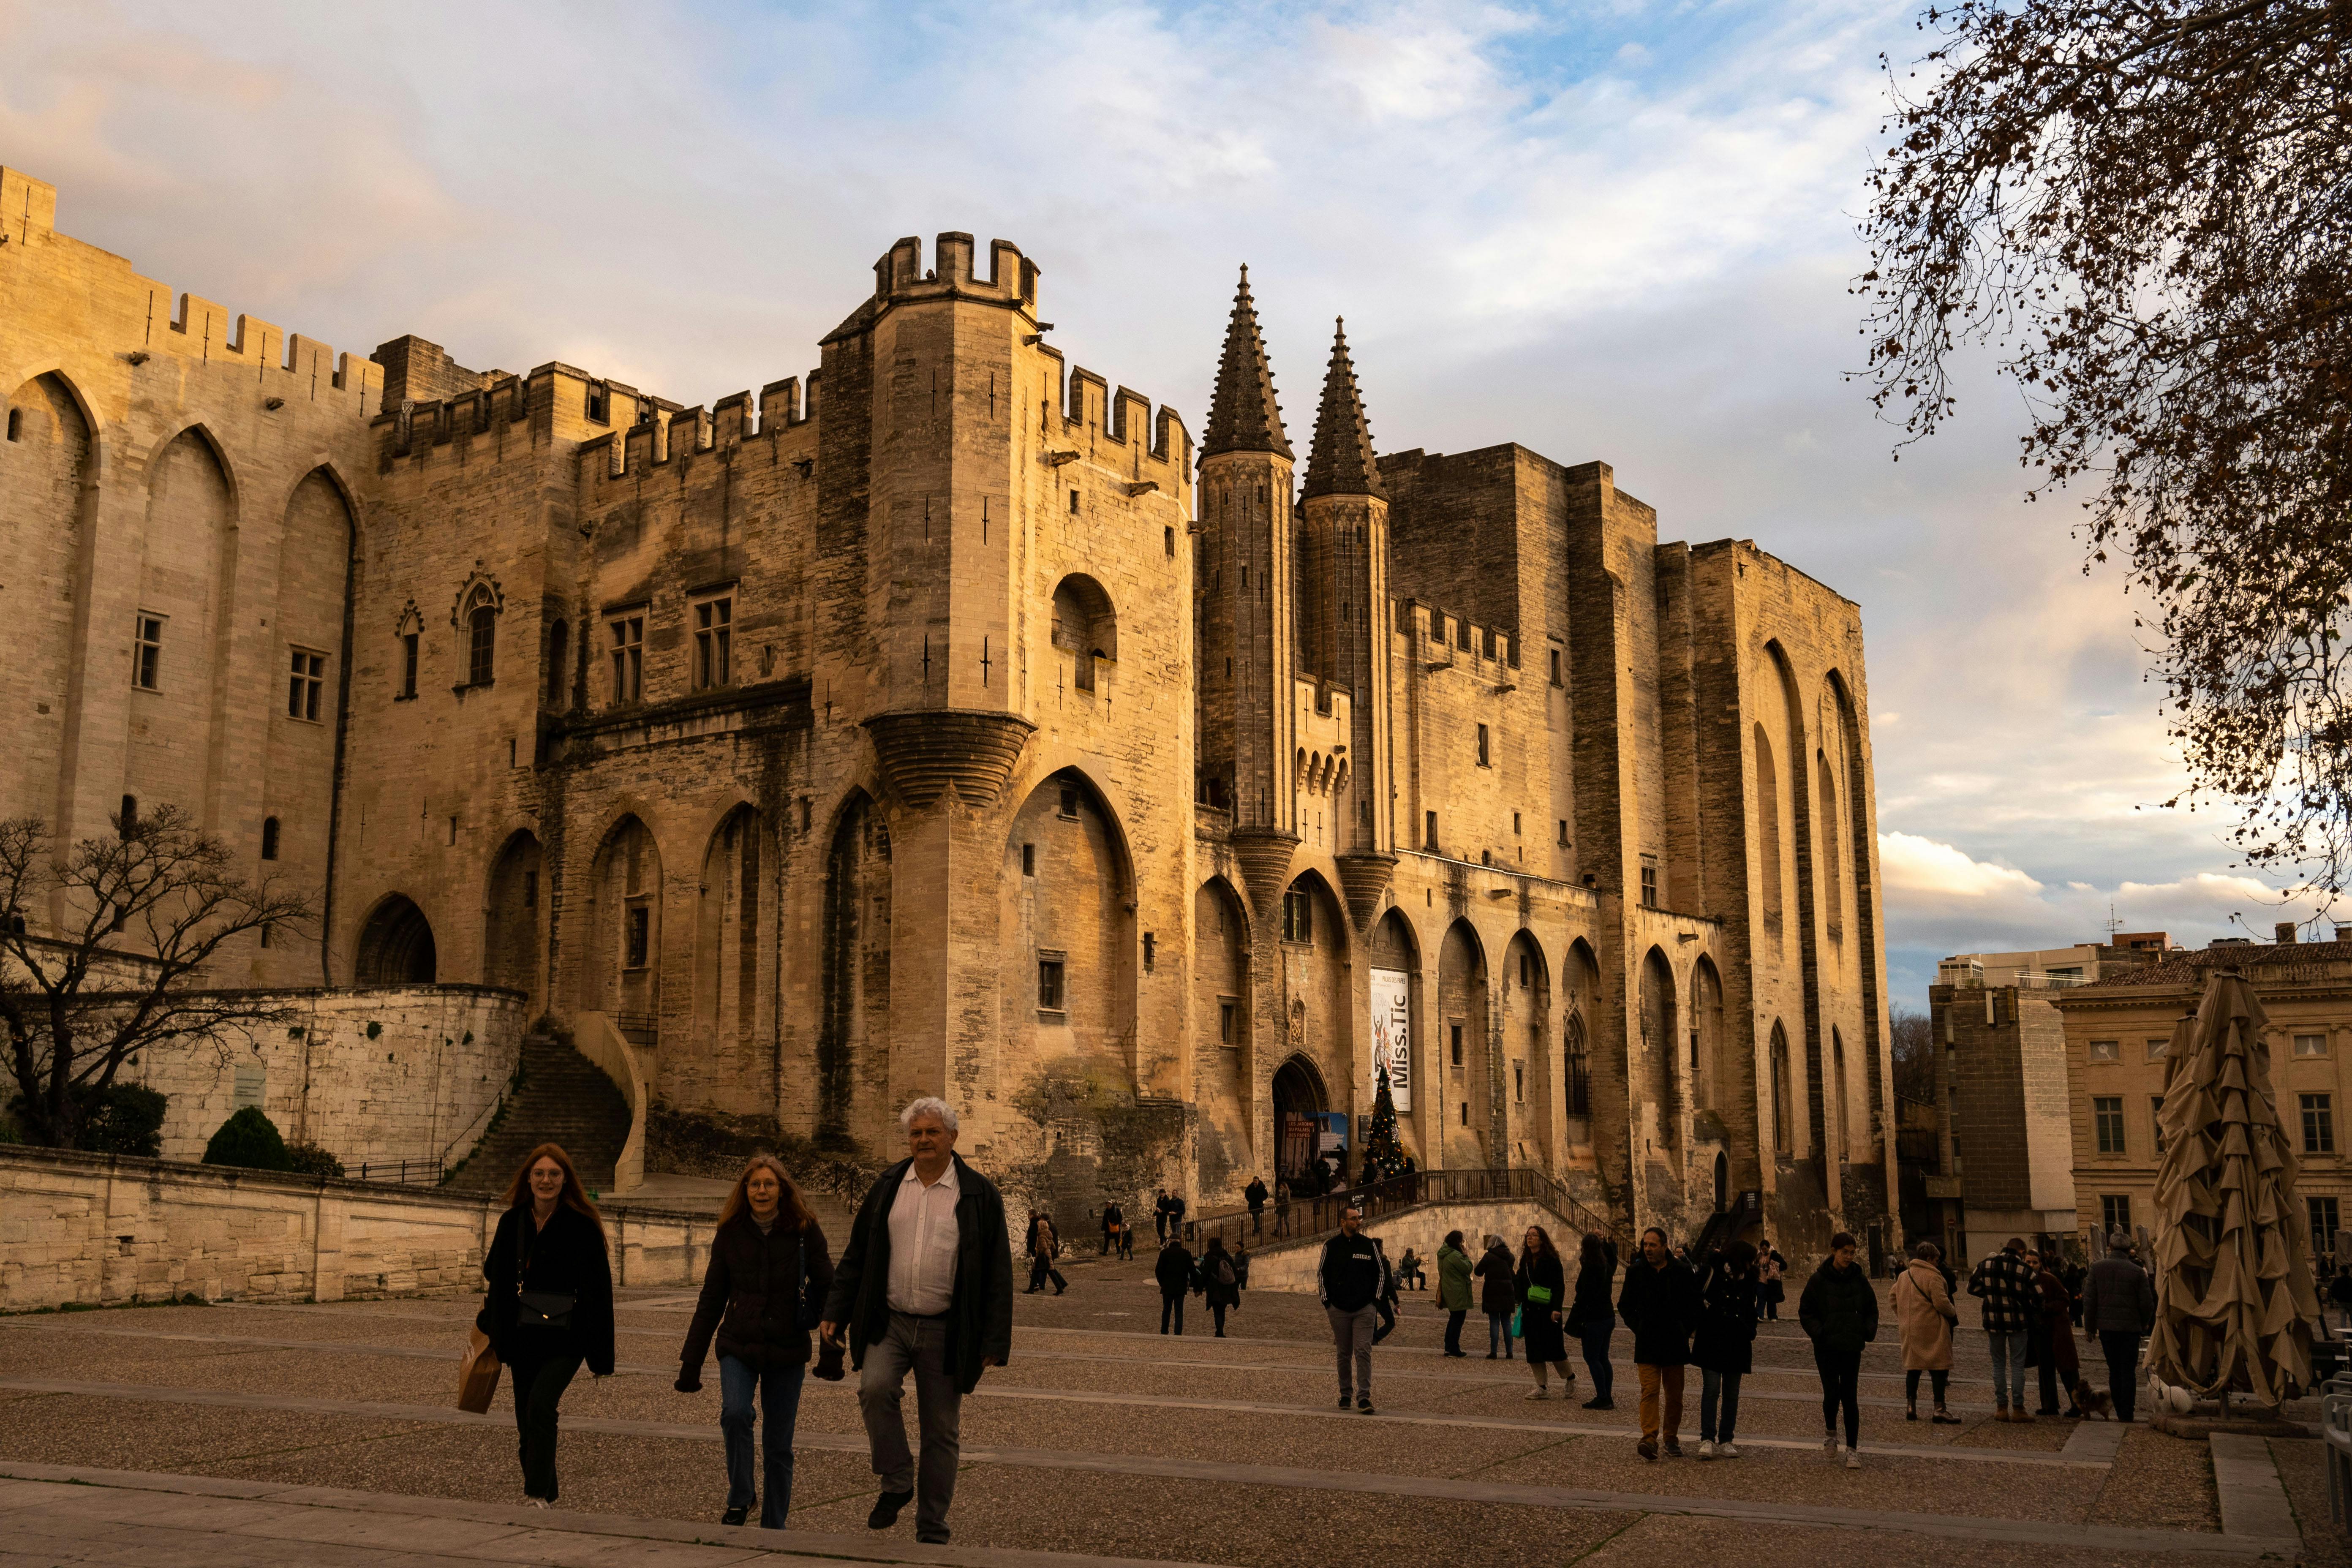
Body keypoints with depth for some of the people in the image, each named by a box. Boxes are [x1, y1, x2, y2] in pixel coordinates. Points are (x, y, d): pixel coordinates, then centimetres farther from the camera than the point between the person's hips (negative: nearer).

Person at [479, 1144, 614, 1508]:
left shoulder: (583, 1226, -8)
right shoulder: (512, 1222, 5)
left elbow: (597, 1290, -7)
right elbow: (497, 1280, 19)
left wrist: (600, 1354, -8)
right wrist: (489, 1327, 22)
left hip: (565, 1340, -5)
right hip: (522, 1337, 5)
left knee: (540, 1405, -22)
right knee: (526, 1421, 8)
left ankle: (539, 1496, -18)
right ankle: (546, 1497, 23)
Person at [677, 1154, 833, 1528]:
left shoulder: (804, 1233, -3)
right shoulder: (730, 1234, 2)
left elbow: (827, 1289, 0)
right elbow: (711, 1300, 7)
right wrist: (691, 1361, 6)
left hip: (787, 1351, -1)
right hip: (739, 1346, 1)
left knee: (778, 1445, 4)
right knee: (735, 1413, -25)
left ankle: (774, 1527, 21)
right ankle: (740, 1497, -2)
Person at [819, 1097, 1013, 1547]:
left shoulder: (979, 1194, -2)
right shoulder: (888, 1187, 7)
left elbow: (997, 1272, -2)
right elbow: (856, 1254, 12)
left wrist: (994, 1341, -7)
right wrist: (835, 1312, 4)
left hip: (945, 1331, -1)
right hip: (889, 1322, 2)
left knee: (942, 1430, 5)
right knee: (875, 1388, -25)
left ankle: (932, 1531, 19)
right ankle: (896, 1482, -4)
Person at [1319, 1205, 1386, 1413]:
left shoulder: (1369, 1245, 4)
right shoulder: (1331, 1246, 3)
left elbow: (1380, 1273, 12)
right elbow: (1321, 1274, 9)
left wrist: (1375, 1298, 4)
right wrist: (1327, 1302, 2)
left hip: (1364, 1310, -1)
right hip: (1339, 1310, 1)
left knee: (1363, 1352, -9)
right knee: (1344, 1354, 8)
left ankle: (1364, 1396, -10)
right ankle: (1345, 1394, 18)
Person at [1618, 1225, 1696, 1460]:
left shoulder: (1682, 1271, -2)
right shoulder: (1636, 1272, 1)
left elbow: (1694, 1304, 7)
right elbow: (1625, 1306, 11)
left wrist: (1684, 1331, -1)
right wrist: (1639, 1329, 1)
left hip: (1675, 1344, 1)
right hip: (1647, 1345, -1)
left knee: (1674, 1394, 9)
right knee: (1650, 1391, -12)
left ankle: (1672, 1439, 22)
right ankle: (1649, 1439, -18)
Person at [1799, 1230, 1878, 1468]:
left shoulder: (1859, 1279, 3)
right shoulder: (1819, 1280, -5)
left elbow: (1872, 1310, 15)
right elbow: (1805, 1312, 0)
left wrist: (1868, 1332, 0)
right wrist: (1818, 1333, -12)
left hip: (1852, 1347, 2)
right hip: (1826, 1348, -2)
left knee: (1850, 1397, 0)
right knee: (1832, 1393, -7)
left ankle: (1853, 1449, 8)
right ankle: (1830, 1433, 22)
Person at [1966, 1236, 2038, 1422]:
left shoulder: (1985, 1265, 0)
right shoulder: (2024, 1269, -8)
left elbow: (1972, 1288, 5)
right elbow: (2030, 1300, -5)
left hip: (1993, 1321, 2)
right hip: (2016, 1321, -2)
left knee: (1999, 1364, 12)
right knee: (2017, 1365, 5)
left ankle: (2001, 1408, 10)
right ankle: (2018, 1409, 4)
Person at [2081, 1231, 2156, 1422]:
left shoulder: (2097, 1267, -2)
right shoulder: (2137, 1272, -5)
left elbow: (2089, 1299, -2)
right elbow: (2147, 1303, -3)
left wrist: (2090, 1326, 6)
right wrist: (2145, 1323, 17)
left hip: (2106, 1327, 1)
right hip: (2131, 1327, -1)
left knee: (2114, 1370, 11)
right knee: (2128, 1371, 3)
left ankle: (2121, 1414, 11)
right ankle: (2127, 1415, -2)